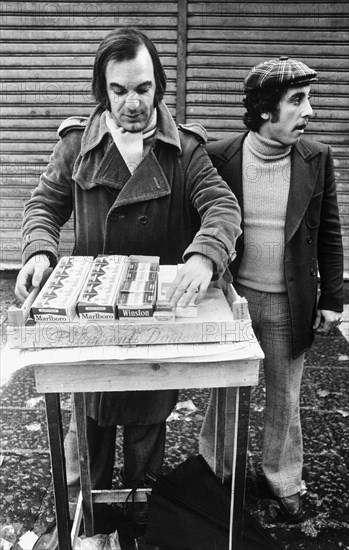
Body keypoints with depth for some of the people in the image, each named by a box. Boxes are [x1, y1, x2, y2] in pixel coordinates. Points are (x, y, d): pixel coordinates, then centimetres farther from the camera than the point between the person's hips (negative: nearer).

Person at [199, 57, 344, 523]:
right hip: (232, 297, -1)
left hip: (291, 305, 1)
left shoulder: (317, 159, -4)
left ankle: (284, 481, 40)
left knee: (285, 398, 17)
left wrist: (332, 300, 1)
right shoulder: (218, 158, -8)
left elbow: (329, 235, 2)